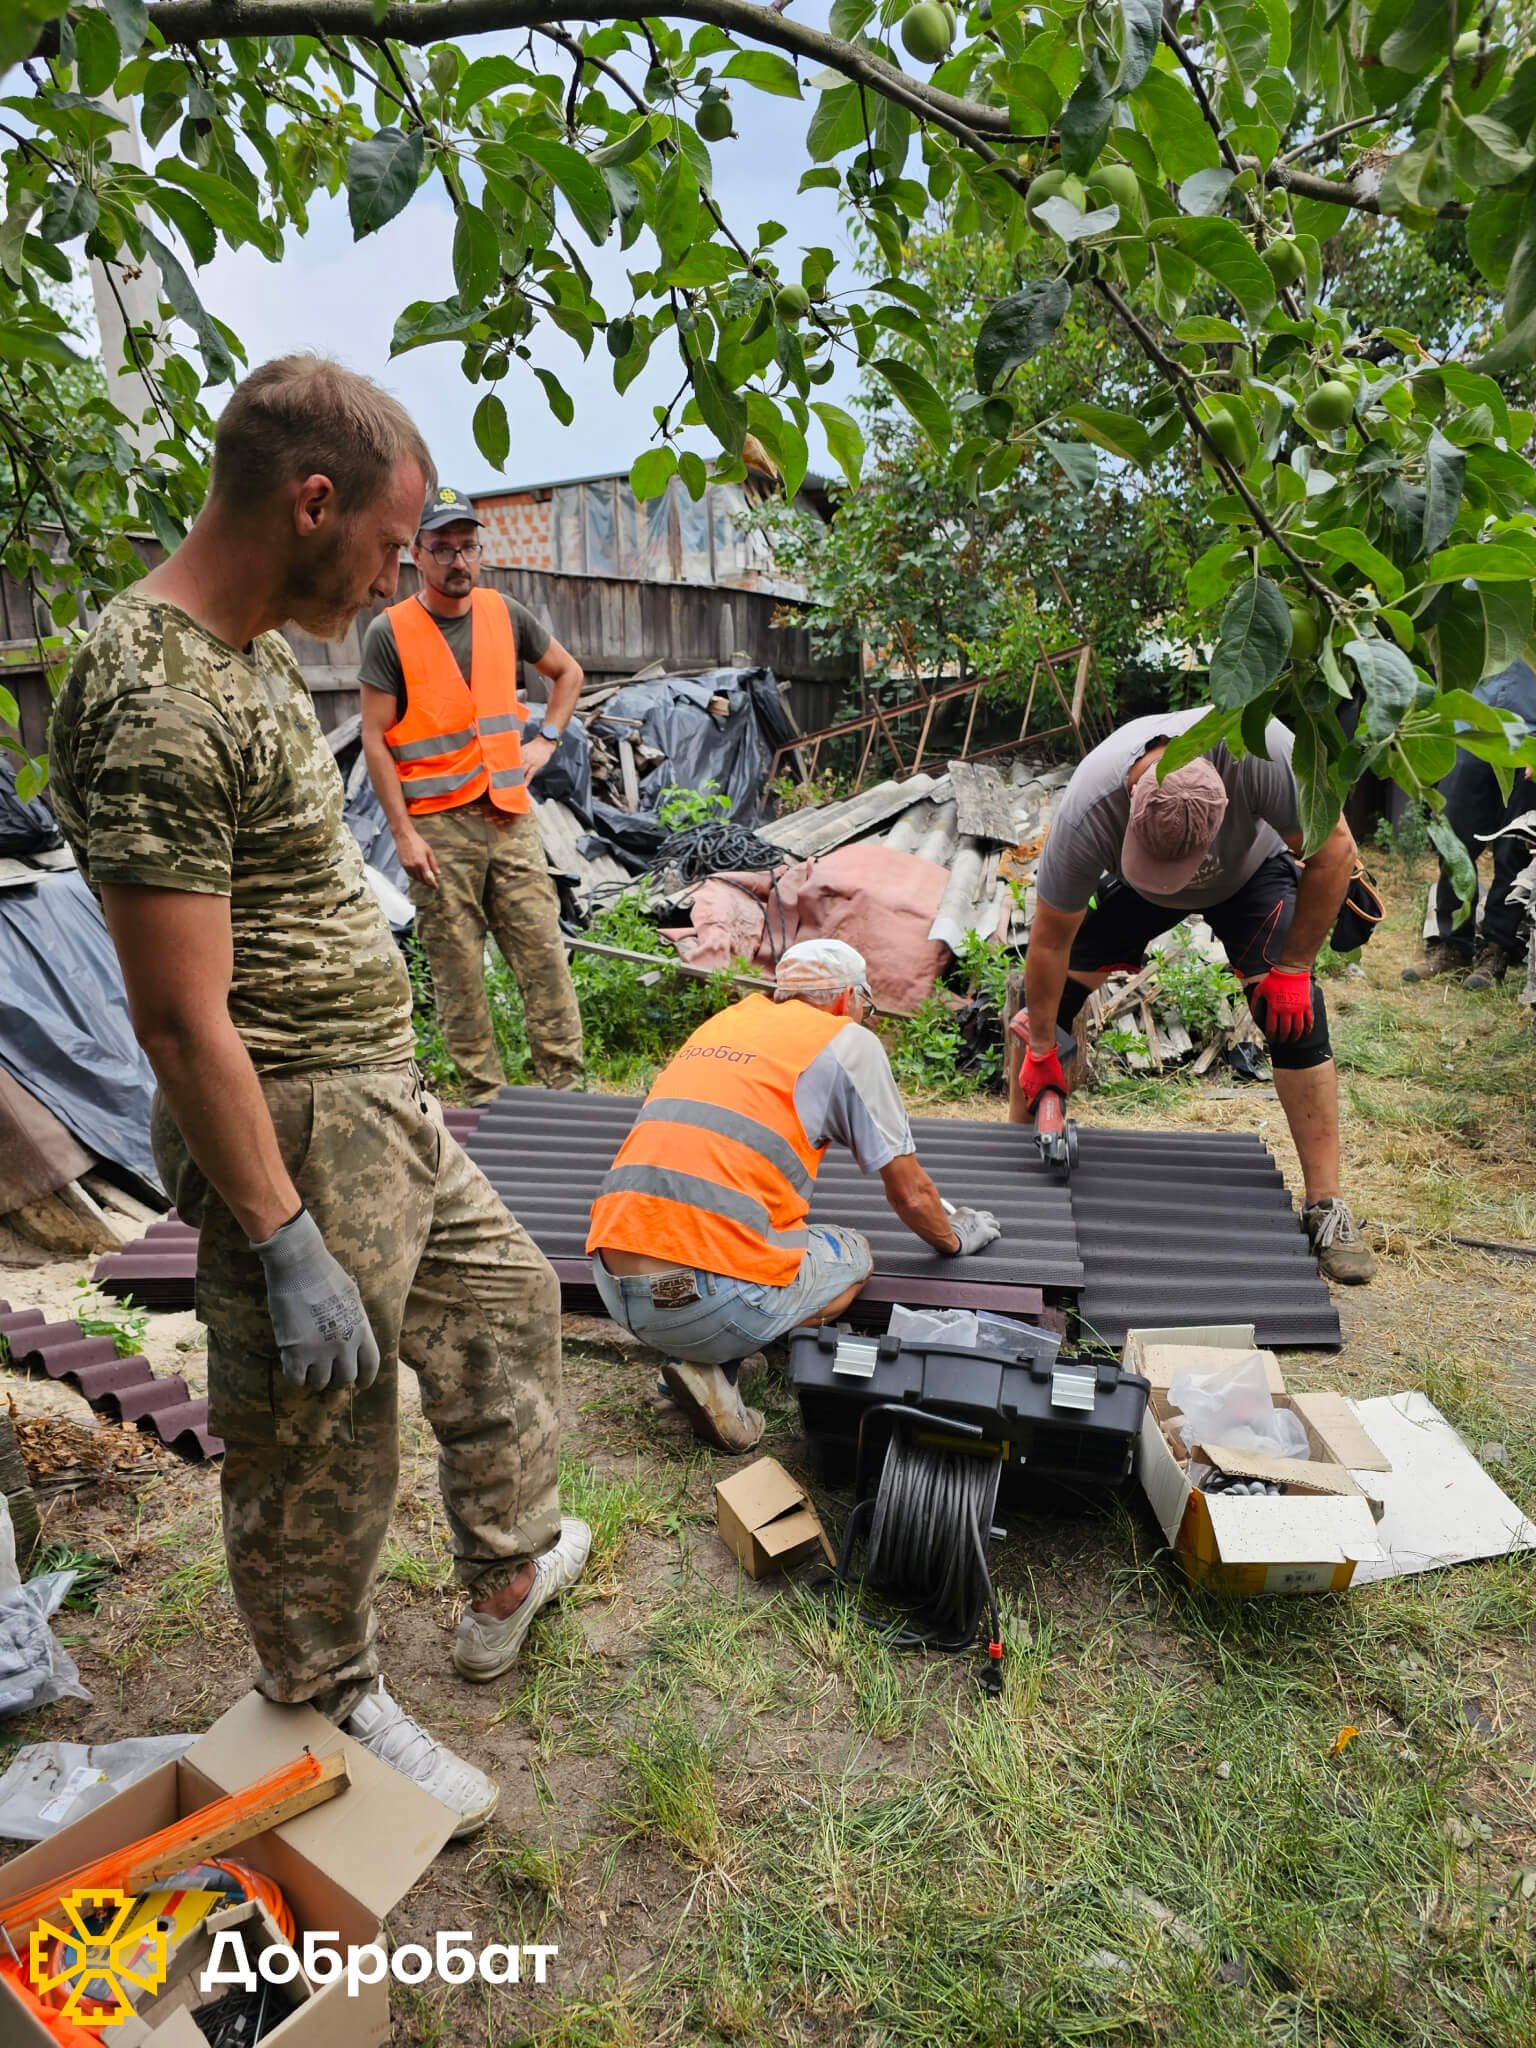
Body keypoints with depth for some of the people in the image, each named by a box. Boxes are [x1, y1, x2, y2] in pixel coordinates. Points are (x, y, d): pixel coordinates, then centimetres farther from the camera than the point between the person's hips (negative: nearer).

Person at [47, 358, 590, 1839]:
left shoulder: (248, 654, 9)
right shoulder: (157, 702, -23)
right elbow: (182, 1024, -24)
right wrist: (288, 1249, -21)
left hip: (380, 1104, 10)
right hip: (293, 1133, -10)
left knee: (504, 1297, 23)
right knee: (321, 1450, 9)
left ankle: (505, 1576, 43)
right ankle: (331, 1711, 37)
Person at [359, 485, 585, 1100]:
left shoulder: (503, 613, 9)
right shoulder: (390, 631, -3)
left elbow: (568, 672, 25)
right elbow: (374, 739, -4)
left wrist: (545, 739, 11)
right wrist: (404, 832, -10)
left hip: (510, 816, 4)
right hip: (438, 825, -3)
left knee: (544, 953, 1)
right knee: (458, 969, 0)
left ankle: (565, 1084, 9)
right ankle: (484, 1093, 11)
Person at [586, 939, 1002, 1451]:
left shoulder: (724, 1021, 23)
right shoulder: (849, 1042, 5)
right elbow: (909, 1195, 11)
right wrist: (954, 1237, 33)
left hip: (611, 1285, 7)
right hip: (709, 1298, -6)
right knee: (854, 1256, 19)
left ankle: (697, 1352, 9)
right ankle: (711, 1364, 1)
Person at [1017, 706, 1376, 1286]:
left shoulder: (1260, 750, -42)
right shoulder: (1086, 811, -38)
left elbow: (1333, 848, -25)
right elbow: (1050, 939, -26)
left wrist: (1292, 968, -24)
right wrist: (1041, 1052, -18)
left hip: (1250, 869, 0)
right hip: (1129, 888, 1)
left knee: (1295, 1016, -17)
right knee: (1043, 993, -12)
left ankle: (1325, 1206, -7)